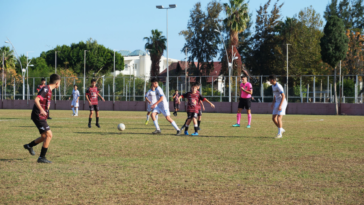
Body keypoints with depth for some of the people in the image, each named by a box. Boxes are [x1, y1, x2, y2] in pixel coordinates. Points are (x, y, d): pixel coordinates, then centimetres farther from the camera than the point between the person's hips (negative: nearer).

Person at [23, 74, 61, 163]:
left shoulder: (48, 90, 15)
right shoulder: (45, 89, -15)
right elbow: (36, 100, -27)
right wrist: (41, 109, -42)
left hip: (41, 117, 10)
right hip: (38, 116, -10)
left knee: (45, 136, 16)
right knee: (49, 135, -13)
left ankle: (29, 146, 37)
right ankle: (41, 157, -9)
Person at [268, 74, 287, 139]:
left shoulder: (278, 86, -19)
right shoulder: (273, 86, 11)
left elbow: (283, 96, -22)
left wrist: (280, 105, -27)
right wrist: (273, 103, 16)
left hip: (282, 103, -9)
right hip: (277, 102, 9)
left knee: (279, 118, -15)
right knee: (273, 118, 6)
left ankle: (279, 134, -10)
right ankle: (281, 129, 22)